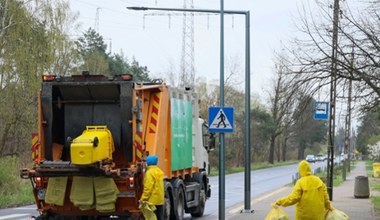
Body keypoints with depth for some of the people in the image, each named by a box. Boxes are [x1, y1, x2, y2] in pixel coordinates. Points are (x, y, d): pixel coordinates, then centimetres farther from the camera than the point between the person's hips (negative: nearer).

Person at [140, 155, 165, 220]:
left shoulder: (150, 172, -14)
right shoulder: (159, 171, 13)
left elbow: (148, 188, -18)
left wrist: (143, 199, -15)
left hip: (152, 200, -8)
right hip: (160, 200, 8)